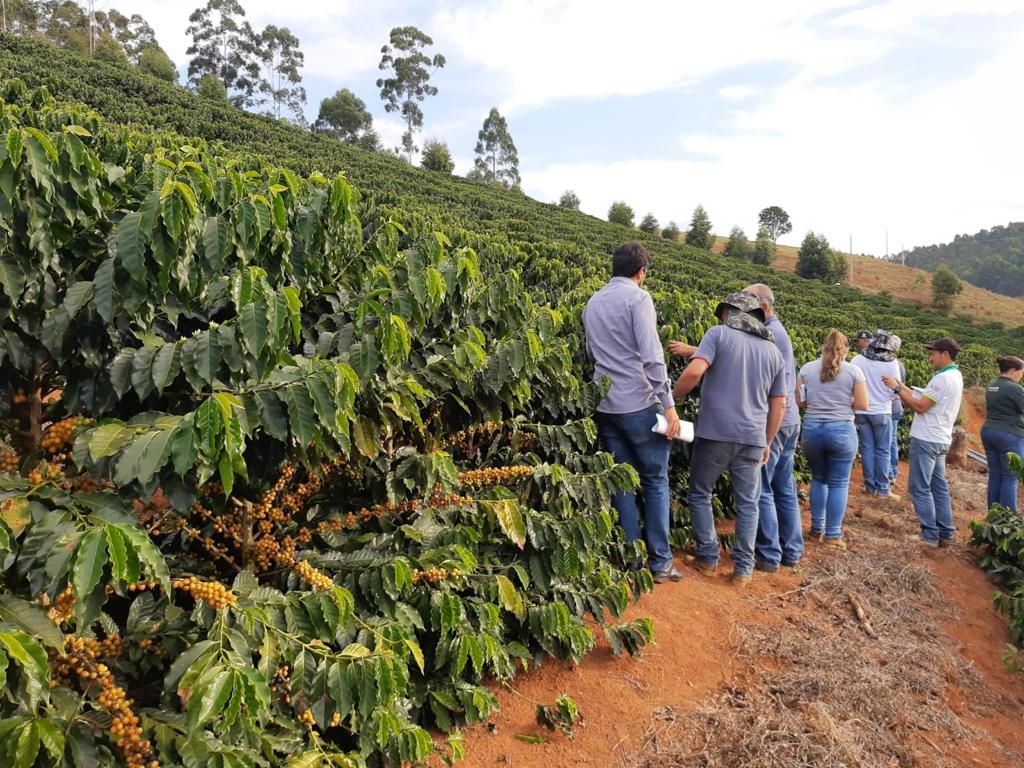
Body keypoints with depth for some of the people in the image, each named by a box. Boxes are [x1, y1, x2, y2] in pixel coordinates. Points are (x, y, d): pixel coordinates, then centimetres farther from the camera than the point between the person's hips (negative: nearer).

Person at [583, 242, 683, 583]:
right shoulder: (638, 298, -9)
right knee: (656, 481, 7)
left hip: (606, 406, 6)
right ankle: (659, 562, 12)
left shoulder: (593, 302, 13)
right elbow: (651, 356, -16)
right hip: (640, 404, -6)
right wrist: (669, 404, -14)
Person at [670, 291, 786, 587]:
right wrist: (767, 443, 22)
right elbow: (779, 405, 14)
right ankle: (743, 568, 17)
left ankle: (708, 557, 18)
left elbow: (694, 372, -17)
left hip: (715, 432, -4)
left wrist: (671, 397, -1)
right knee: (748, 504, 14)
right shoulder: (773, 350, 14)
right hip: (753, 438, 4)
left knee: (700, 494, 14)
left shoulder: (719, 334, -1)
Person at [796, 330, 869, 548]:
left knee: (818, 478, 19)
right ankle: (833, 534, 10)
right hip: (842, 431, -2)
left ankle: (817, 528, 24)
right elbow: (862, 405, -4)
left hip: (812, 429, 3)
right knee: (839, 483, 6)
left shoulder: (807, 369, 2)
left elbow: (799, 401, 3)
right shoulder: (854, 371, -3)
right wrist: (845, 401, 14)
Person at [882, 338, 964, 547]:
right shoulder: (955, 376, 14)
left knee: (920, 488, -4)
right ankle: (946, 534, 19)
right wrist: (901, 388, 8)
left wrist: (897, 388, -13)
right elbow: (924, 401, 12)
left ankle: (930, 535, -1)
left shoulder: (943, 378, -18)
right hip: (940, 440, 10)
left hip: (926, 441, -10)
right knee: (939, 487, 14)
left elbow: (920, 407, -19)